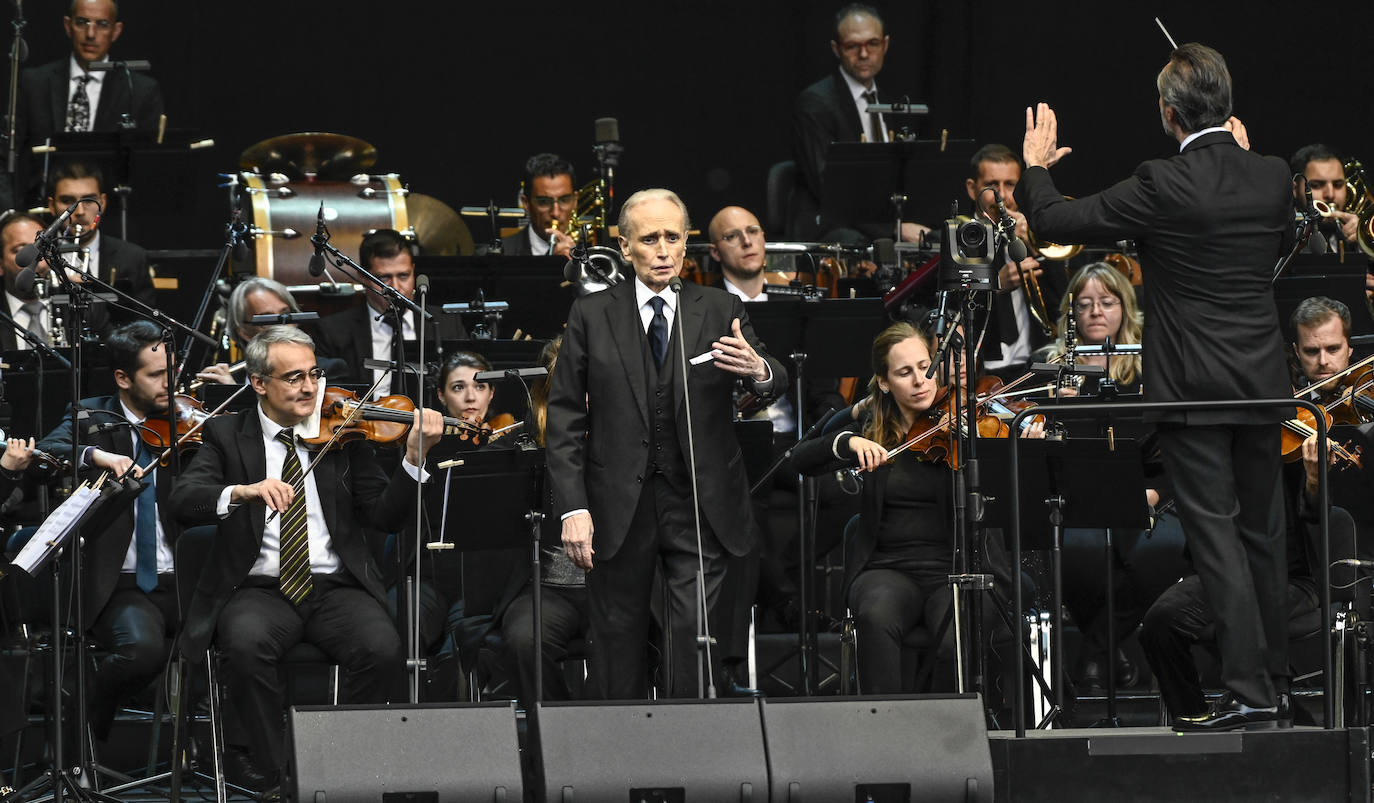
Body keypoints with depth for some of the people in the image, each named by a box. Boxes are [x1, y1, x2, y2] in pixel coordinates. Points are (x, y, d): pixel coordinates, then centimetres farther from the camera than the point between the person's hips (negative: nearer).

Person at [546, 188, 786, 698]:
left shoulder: (721, 311, 6)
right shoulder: (591, 315, 4)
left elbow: (777, 385, -4)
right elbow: (565, 419, 3)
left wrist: (760, 371, -30)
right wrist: (572, 508, -7)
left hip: (701, 507, 0)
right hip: (618, 511, 0)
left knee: (696, 637, -7)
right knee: (618, 642, 4)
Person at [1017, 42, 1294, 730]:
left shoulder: (1163, 187, -17)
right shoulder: (1271, 177, -1)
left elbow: (1056, 222, -11)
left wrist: (1036, 166, 9)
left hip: (1193, 388, -6)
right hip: (1262, 383, 6)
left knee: (1215, 531, -5)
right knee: (1262, 530, 16)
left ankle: (1247, 689, -10)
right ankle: (1272, 672, 26)